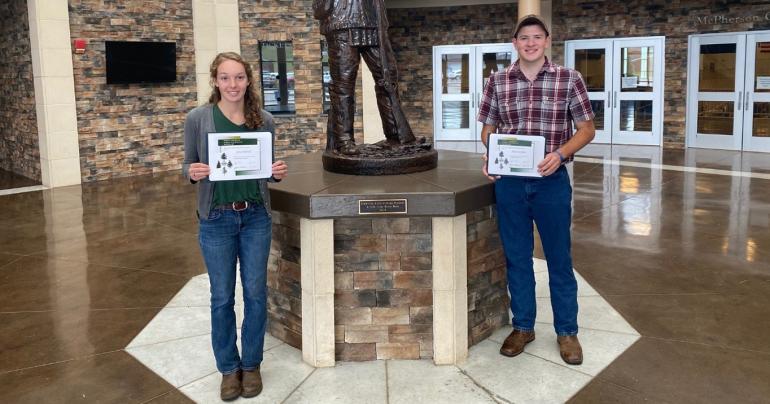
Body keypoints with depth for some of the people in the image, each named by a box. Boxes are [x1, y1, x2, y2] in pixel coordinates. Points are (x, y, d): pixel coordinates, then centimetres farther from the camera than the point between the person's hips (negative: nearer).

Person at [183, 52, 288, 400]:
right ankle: (229, 368, 26)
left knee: (255, 293, 9)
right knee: (222, 297, 8)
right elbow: (188, 166, 1)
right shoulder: (198, 118, -5)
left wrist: (278, 173, -11)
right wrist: (193, 172, -21)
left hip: (255, 217, 2)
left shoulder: (264, 120, 1)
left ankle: (251, 364, 27)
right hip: (216, 219, -2)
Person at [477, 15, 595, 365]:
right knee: (516, 257, 11)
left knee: (559, 258, 7)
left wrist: (560, 153, -17)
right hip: (509, 182, 2)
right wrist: (489, 157, -10)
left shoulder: (569, 79, -2)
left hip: (552, 181, -2)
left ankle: (567, 331, 22)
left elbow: (587, 128, 1)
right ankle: (522, 326, 27)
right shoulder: (497, 81, 4)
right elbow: (488, 129, 10)